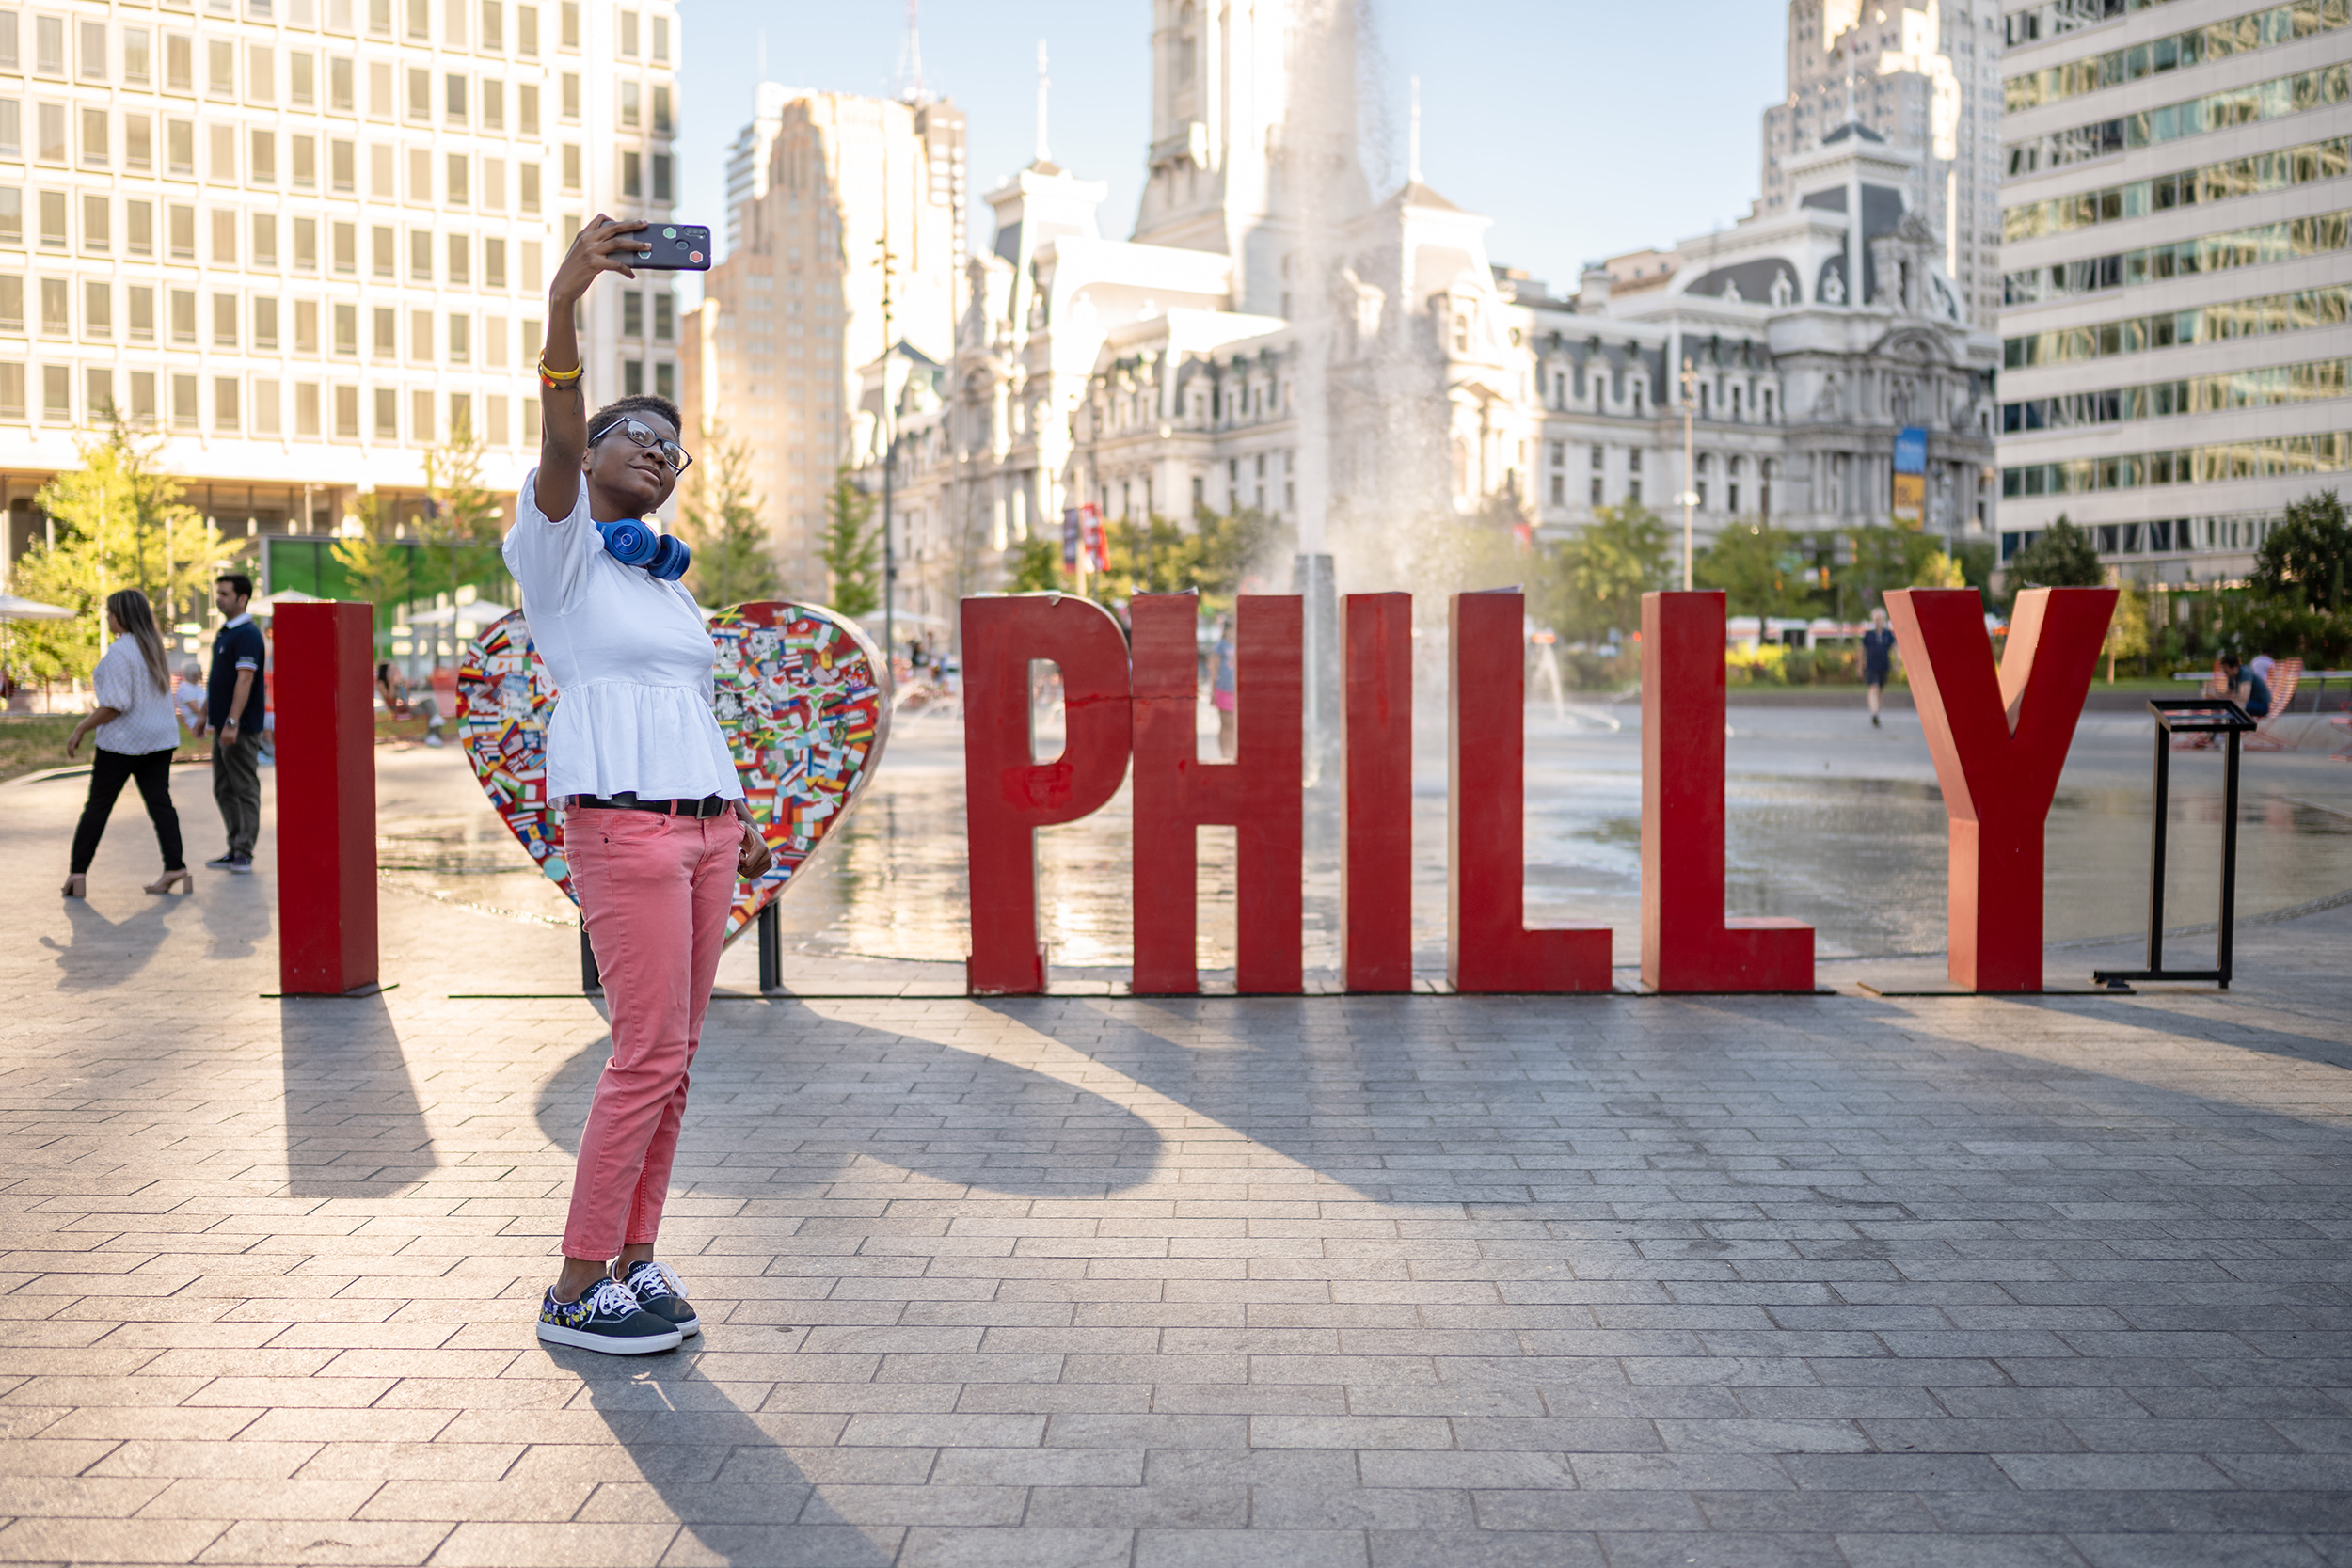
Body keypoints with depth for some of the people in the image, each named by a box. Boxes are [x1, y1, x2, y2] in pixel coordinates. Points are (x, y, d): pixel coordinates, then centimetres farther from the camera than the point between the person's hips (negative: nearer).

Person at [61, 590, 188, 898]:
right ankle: (175, 868, -4)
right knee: (160, 802, 4)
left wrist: (81, 729, -10)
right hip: (160, 737, 7)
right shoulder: (153, 647, 10)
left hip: (124, 740, -7)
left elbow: (115, 704, -21)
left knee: (97, 806, 3)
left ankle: (78, 873, 6)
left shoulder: (120, 652, -16)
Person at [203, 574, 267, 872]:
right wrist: (205, 713, 22)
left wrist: (232, 722, -28)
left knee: (244, 790, -4)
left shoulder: (247, 635, -15)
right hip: (223, 725, 10)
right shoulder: (223, 632, 16)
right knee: (223, 790, 12)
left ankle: (243, 854, 0)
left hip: (241, 727, -10)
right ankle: (235, 849, 18)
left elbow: (245, 680, -23)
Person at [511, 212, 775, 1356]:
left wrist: (738, 818, 18)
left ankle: (635, 1258, 16)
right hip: (620, 825, -7)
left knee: (674, 1053, 7)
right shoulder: (556, 545, 0)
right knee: (648, 1054, -10)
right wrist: (561, 309, -35)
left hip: (703, 824, 8)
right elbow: (558, 446, -20)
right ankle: (575, 1292, 1)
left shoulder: (664, 576, 22)